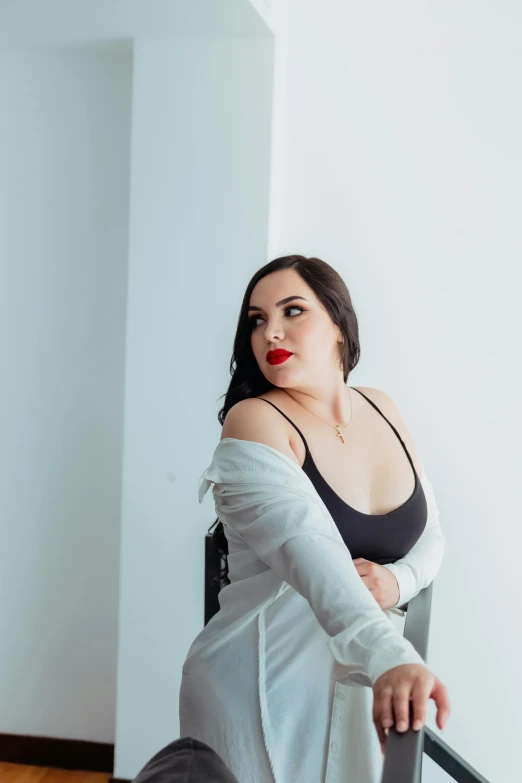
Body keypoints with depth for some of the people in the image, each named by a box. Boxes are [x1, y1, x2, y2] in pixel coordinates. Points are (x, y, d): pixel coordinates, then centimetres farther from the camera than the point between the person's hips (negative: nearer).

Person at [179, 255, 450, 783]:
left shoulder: (380, 411, 3)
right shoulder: (254, 422, -16)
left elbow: (429, 536, 10)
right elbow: (307, 547, -33)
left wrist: (397, 581, -13)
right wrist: (389, 658, -46)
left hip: (356, 687, 5)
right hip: (262, 692, -5)